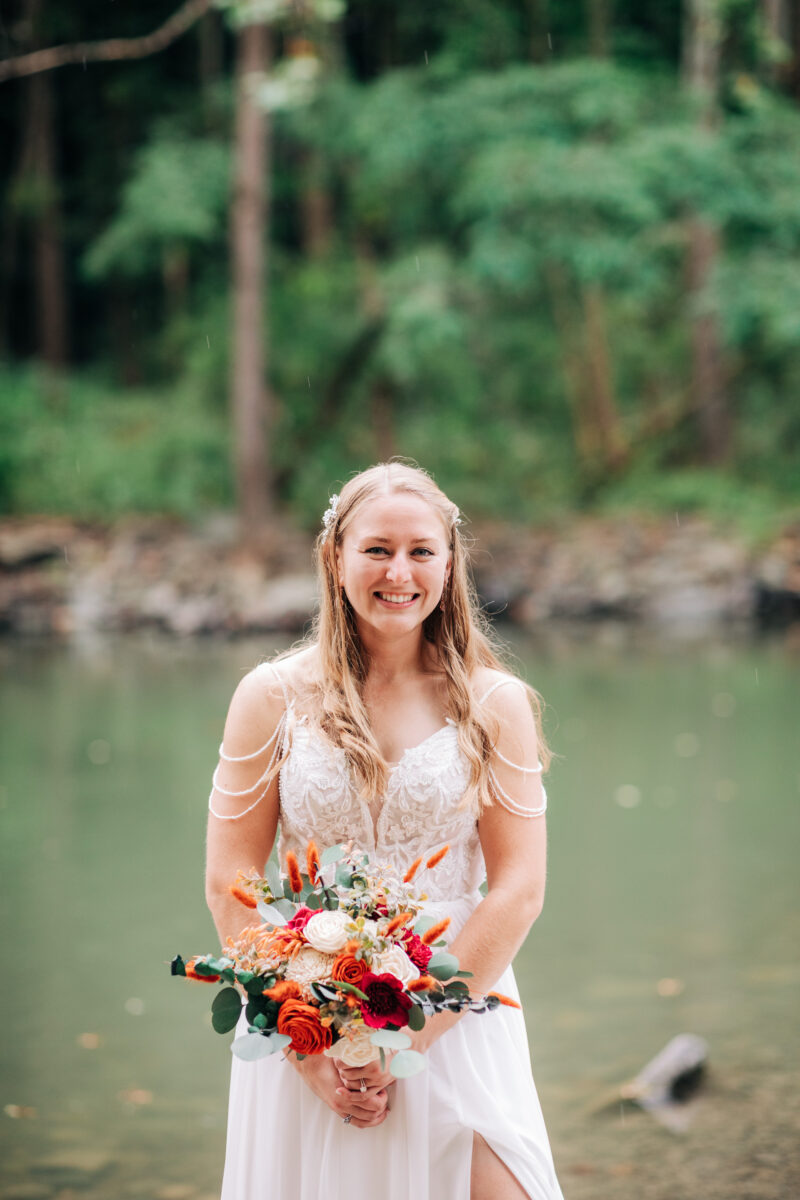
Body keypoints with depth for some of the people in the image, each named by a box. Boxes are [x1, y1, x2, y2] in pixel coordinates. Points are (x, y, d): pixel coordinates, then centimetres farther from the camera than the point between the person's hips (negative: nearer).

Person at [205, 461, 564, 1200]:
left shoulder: (495, 703, 1)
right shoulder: (273, 697, 0)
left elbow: (520, 889, -4)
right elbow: (229, 885, -2)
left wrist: (409, 1035, -11)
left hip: (456, 1019, 0)